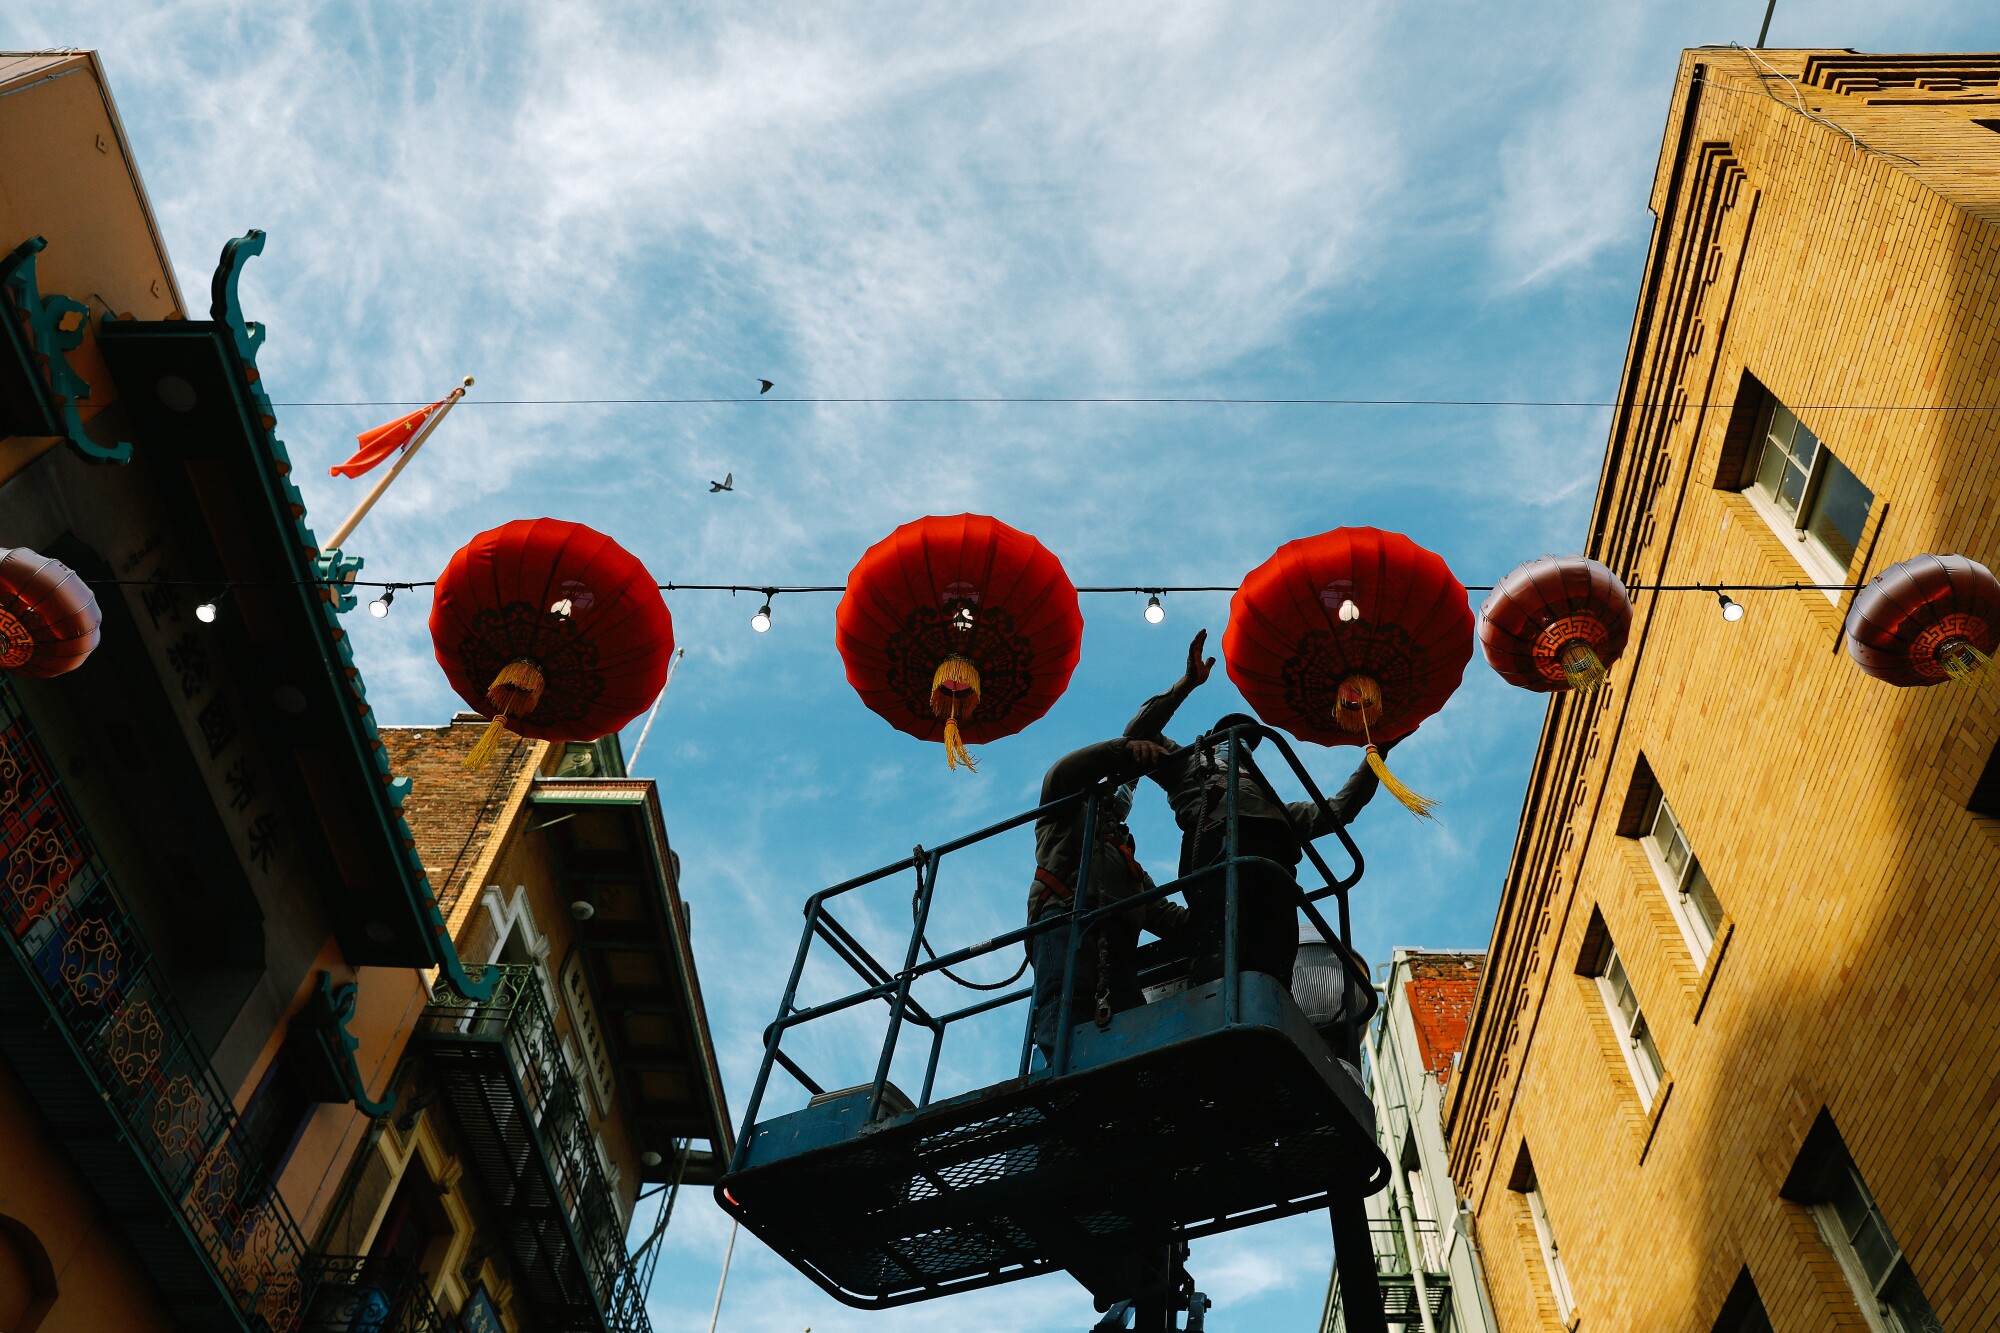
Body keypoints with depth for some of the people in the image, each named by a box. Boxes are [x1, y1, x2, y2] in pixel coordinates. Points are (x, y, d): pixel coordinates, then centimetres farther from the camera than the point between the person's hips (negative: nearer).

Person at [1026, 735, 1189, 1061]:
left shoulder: (1131, 866, 47)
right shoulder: (1074, 812, 32)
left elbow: (1164, 914, 33)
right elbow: (1061, 775, 7)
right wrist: (1125, 749, -4)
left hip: (1115, 947, 5)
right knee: (1067, 1010, -32)